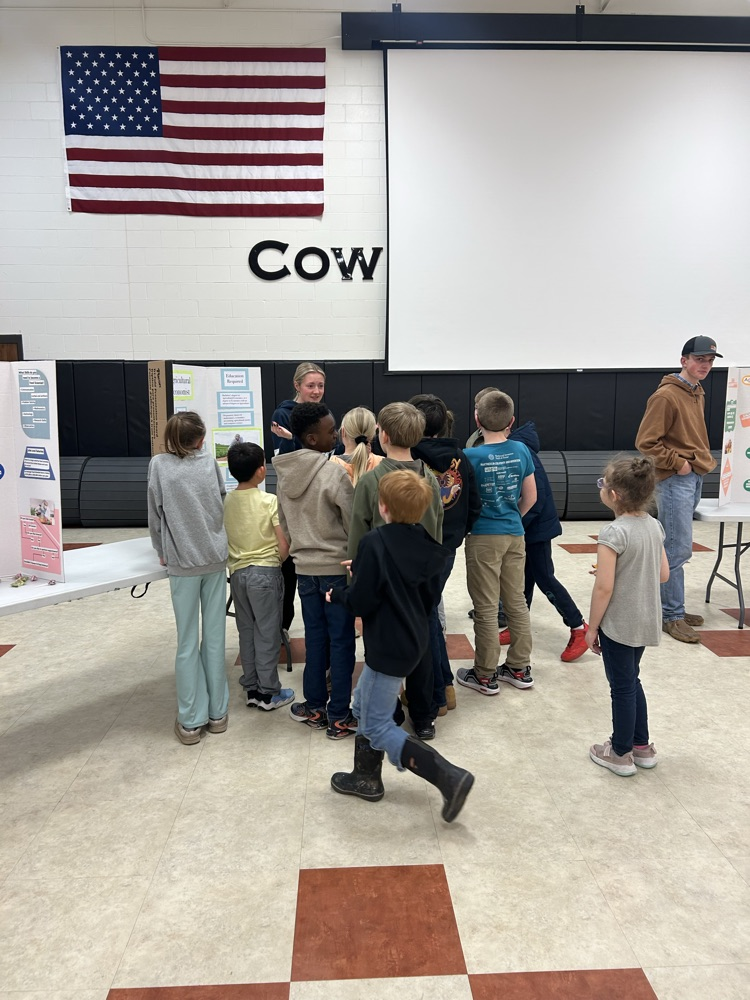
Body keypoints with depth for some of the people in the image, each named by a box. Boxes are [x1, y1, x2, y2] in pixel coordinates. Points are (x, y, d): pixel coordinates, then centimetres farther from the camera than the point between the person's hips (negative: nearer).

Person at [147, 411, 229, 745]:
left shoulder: (159, 465, -6)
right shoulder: (209, 461, 0)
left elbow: (155, 515, -2)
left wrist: (162, 551, 12)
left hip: (182, 563, -2)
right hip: (215, 557, 2)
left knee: (187, 643, 5)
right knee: (215, 638, 10)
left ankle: (191, 721, 13)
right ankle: (217, 713, 20)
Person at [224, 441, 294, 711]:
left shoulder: (226, 502, 0)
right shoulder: (269, 501, -13)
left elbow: (224, 540, 6)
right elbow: (284, 545, -12)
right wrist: (277, 563, 5)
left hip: (237, 572, 5)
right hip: (265, 572, -4)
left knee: (246, 631, 14)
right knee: (267, 632, 4)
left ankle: (251, 688, 23)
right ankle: (269, 692, 13)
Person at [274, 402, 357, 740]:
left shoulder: (284, 472, 2)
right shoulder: (334, 472, -18)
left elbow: (284, 522, 11)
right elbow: (354, 523, -15)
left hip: (304, 567, 6)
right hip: (336, 566, -6)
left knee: (314, 636, 16)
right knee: (341, 640, 4)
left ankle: (315, 707, 25)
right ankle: (339, 716, 13)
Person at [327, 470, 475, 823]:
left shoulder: (375, 543, -21)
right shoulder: (426, 544, 1)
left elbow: (361, 601, -22)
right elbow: (430, 596, 10)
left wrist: (337, 596, 1)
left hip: (389, 647, -9)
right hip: (414, 638, 9)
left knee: (378, 727, 4)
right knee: (365, 704, 23)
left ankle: (448, 776, -1)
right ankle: (366, 778, 35)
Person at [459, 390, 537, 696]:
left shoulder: (471, 456, -15)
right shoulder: (521, 450, -2)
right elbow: (530, 497, 6)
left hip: (483, 538, -5)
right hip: (514, 534, 5)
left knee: (486, 608, 5)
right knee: (516, 602, 15)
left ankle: (485, 676, 16)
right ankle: (520, 668, 26)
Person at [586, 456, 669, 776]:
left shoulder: (613, 533, -23)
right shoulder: (654, 526, 0)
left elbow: (604, 588, -22)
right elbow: (663, 575, 7)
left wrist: (592, 627, -11)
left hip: (618, 625, -7)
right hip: (646, 622, 7)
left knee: (622, 687, 8)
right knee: (631, 681, 23)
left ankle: (620, 754, 24)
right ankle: (642, 746, 35)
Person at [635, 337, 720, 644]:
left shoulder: (698, 394, 14)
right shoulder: (666, 395, -14)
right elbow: (646, 442, -17)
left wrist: (703, 460, 12)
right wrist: (677, 464, -15)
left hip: (695, 478, 9)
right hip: (674, 481, -9)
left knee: (676, 548, 14)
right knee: (678, 550, -6)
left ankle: (671, 607, 23)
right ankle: (671, 616, 4)